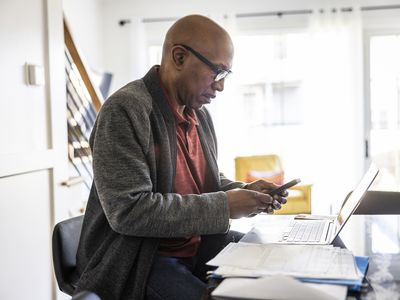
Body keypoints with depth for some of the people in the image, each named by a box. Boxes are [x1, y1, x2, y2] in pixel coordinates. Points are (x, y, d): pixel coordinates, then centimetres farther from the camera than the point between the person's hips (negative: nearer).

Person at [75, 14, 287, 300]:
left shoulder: (200, 113, 7)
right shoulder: (124, 110, -19)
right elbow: (128, 211, -26)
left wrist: (244, 191, -1)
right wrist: (223, 206, -23)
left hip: (201, 245, 8)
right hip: (141, 259, -7)